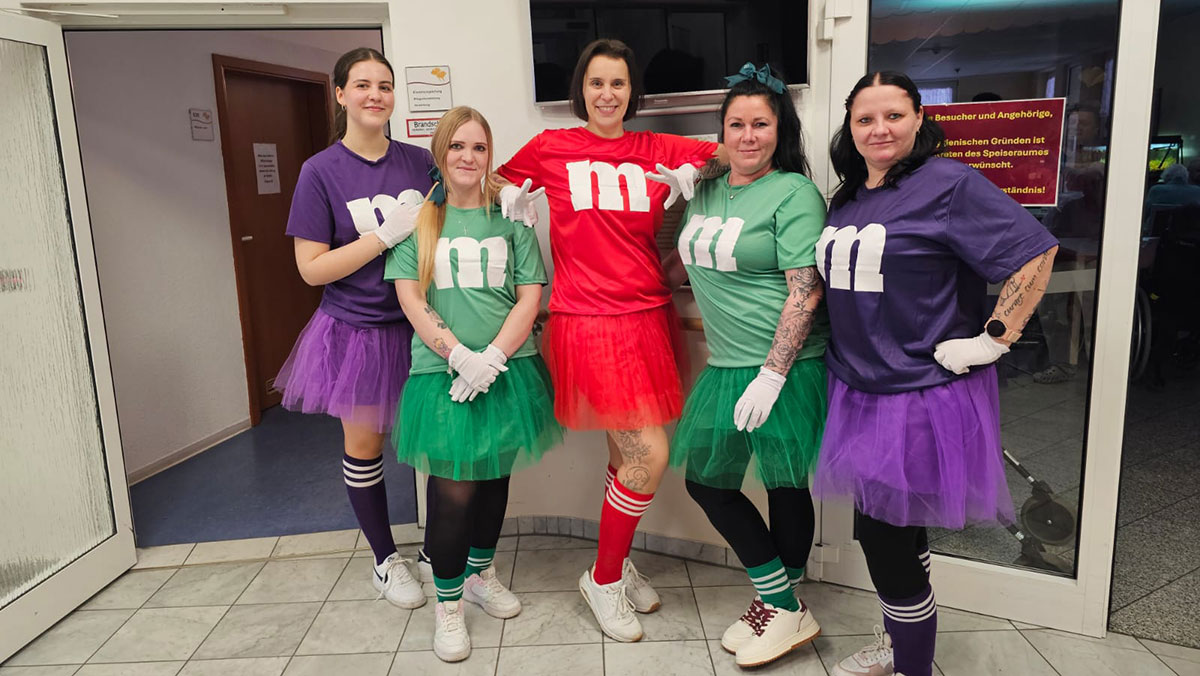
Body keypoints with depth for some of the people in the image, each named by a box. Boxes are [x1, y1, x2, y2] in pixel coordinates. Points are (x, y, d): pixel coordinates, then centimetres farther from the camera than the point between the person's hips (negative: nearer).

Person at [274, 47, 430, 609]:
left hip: (418, 324, 2)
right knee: (365, 443, 10)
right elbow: (312, 268, -11)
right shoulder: (321, 172, -7)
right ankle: (386, 560, 30)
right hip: (357, 330, -2)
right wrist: (388, 233, -19)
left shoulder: (419, 161, 3)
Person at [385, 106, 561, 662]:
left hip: (506, 371, 2)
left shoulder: (510, 218, 6)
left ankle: (480, 573, 37)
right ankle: (448, 605, 16)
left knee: (494, 477, 13)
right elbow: (410, 299, -3)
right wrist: (459, 355, -15)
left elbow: (529, 296, 1)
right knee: (453, 492, -5)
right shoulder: (417, 219, 4)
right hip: (441, 373, -2)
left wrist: (493, 357, -12)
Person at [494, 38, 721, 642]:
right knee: (650, 456, -10)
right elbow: (501, 181, 20)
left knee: (625, 452, 12)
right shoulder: (550, 148, 4)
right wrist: (513, 199, 4)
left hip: (647, 317, 4)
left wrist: (691, 172, 0)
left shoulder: (659, 152, 8)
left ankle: (617, 564, 35)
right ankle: (604, 579, 12)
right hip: (586, 320, -3)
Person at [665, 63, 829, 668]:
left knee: (785, 483, 5)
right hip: (724, 365, 8)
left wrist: (771, 376, -20)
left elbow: (805, 293, -16)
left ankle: (783, 608, 25)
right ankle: (781, 606, 26)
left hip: (785, 368, -8)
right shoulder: (705, 192, 12)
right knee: (705, 479, 11)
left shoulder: (794, 194, -10)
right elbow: (684, 265, 25)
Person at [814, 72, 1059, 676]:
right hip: (856, 389, 7)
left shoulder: (949, 184, -11)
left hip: (921, 395, -7)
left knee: (883, 532, -3)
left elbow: (1035, 251, -13)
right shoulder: (847, 199, 11)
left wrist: (994, 338, -16)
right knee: (885, 530, 18)